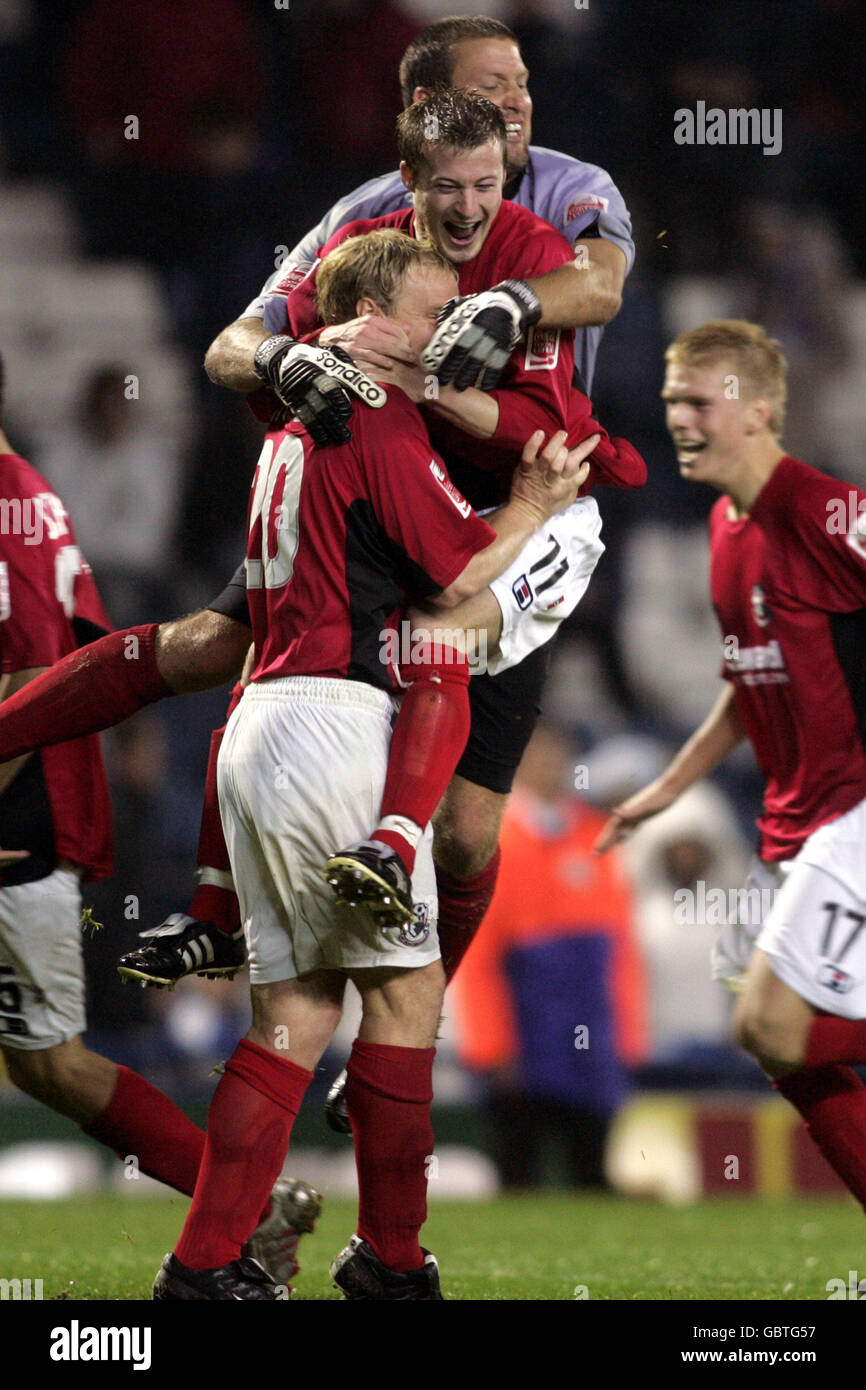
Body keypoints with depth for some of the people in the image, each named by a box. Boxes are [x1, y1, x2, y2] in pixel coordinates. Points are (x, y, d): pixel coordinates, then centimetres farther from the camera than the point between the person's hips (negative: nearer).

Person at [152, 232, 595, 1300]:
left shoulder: (297, 424, 20)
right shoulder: (381, 418, -8)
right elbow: (459, 576, -10)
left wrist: (524, 497, 21)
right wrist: (534, 505, 6)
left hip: (259, 728, 9)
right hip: (334, 722, -9)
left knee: (296, 1009, 8)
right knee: (407, 989, 0)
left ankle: (204, 1261, 2)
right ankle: (391, 1263, 5)